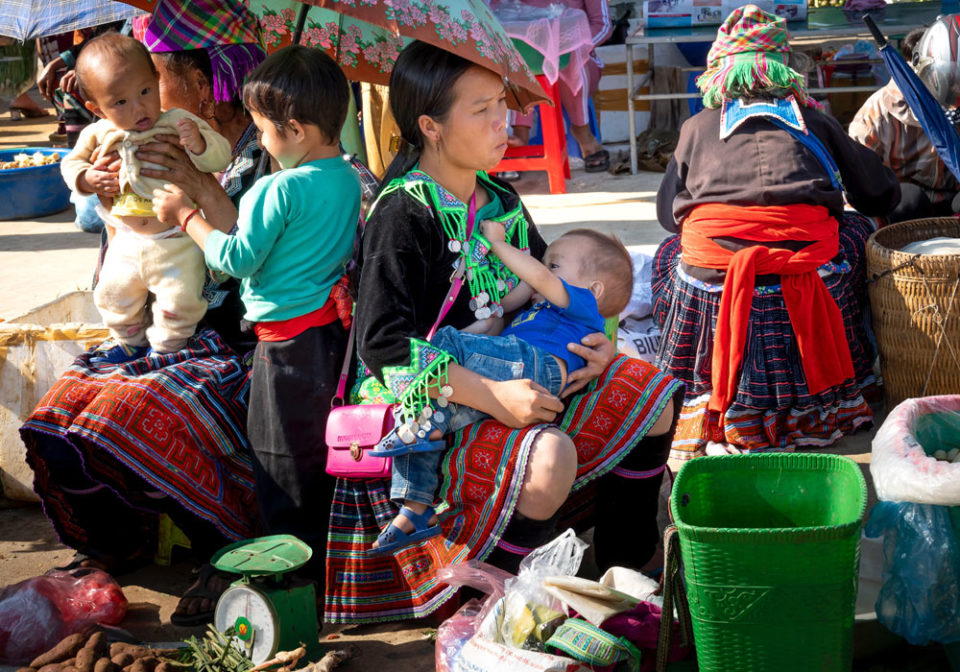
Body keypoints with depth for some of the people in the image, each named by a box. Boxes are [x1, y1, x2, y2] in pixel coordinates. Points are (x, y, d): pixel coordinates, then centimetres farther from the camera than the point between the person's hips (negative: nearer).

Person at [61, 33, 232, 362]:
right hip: (127, 241, 5)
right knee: (113, 294, 19)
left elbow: (220, 158, -18)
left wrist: (198, 143, -39)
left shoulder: (178, 123, -16)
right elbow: (71, 162, 11)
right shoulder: (100, 134, -5)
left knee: (178, 301, -3)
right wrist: (86, 178, -11)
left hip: (176, 244, -4)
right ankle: (131, 342, 46)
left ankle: (165, 349, 26)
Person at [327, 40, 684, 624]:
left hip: (519, 375, 8)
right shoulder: (404, 216, -15)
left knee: (656, 400, 1)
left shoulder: (502, 200, 9)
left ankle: (623, 560, 16)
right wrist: (491, 396, -29)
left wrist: (594, 339, -3)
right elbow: (384, 344, -23)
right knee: (548, 456, -35)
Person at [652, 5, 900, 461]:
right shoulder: (814, 122, 21)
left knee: (668, 253, 32)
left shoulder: (697, 127, 21)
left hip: (709, 288, 0)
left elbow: (667, 211, 25)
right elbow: (881, 196, 27)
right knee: (857, 230, 29)